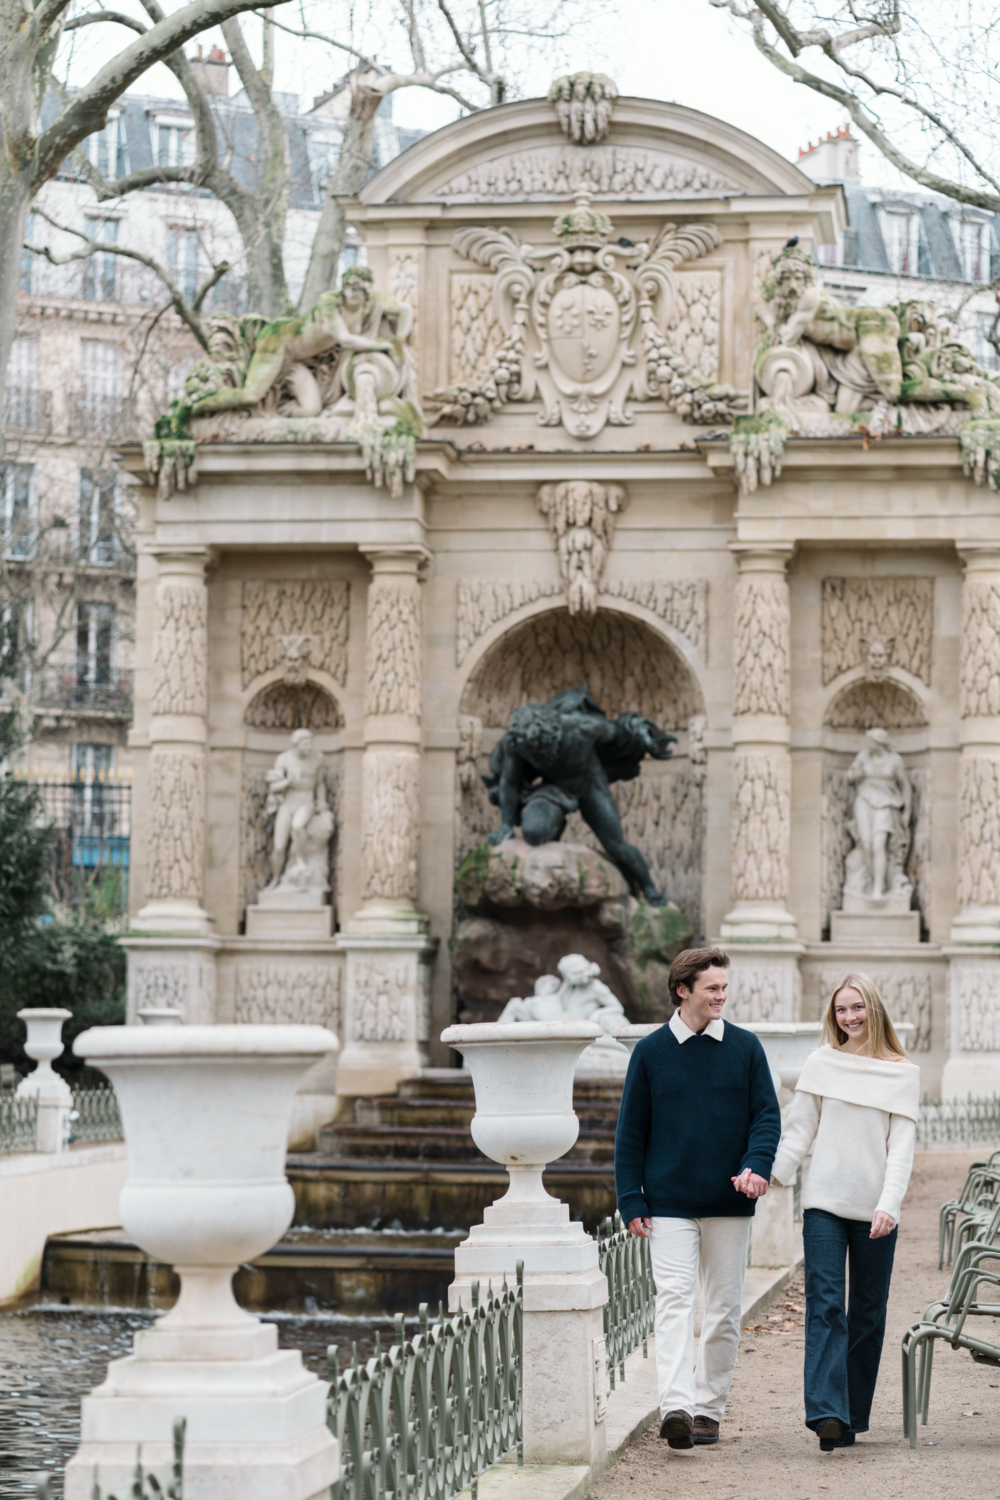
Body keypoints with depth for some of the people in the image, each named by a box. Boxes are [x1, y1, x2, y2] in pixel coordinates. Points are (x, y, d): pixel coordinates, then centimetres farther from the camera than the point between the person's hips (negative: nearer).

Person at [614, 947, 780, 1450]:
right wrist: (631, 1201, -3)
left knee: (724, 1309, 6)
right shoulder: (651, 1052, 1)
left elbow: (767, 1113, 5)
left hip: (730, 1202, 2)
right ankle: (675, 1406, -24)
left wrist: (756, 1164, -15)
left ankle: (709, 1407, 17)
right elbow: (630, 1131, 4)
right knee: (674, 1299, -14)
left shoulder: (745, 1047, 4)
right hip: (670, 1202, -2)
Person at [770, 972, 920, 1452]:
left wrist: (888, 1205, -13)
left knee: (867, 1313, 5)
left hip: (874, 1209, 1)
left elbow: (901, 1145, -1)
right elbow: (798, 1131, 8)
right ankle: (826, 1413, -21)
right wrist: (769, 1174, -8)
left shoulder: (903, 1074, 6)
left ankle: (851, 1417, 14)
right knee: (824, 1304, -13)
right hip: (824, 1202, -1)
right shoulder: (821, 1064, 7)